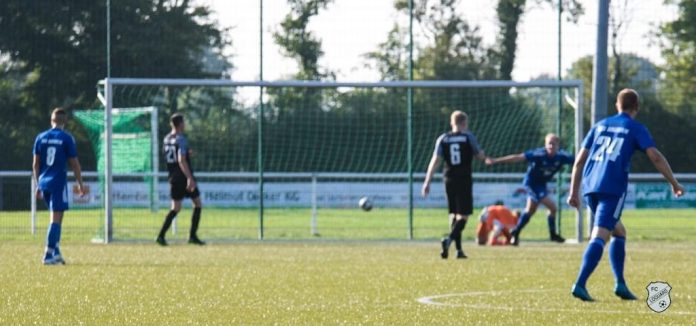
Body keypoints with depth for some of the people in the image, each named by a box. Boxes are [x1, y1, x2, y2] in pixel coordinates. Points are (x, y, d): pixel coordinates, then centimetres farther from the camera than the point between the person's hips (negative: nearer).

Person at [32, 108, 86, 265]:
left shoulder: (41, 138, 8)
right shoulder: (66, 138, -5)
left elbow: (35, 164, 11)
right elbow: (74, 164, -4)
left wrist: (38, 185, 19)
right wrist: (80, 184, 5)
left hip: (44, 183, 5)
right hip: (59, 182, -5)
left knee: (56, 218, 18)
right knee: (56, 218, -5)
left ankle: (56, 252, 13)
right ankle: (49, 254, -12)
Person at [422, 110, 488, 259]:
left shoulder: (443, 139, 4)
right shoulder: (468, 137, -3)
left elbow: (435, 161, -2)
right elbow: (481, 156, 4)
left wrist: (427, 182, -2)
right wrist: (484, 156, 28)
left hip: (449, 180, 4)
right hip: (464, 180, -4)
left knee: (454, 214, 13)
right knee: (464, 215, -2)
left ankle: (459, 249, 11)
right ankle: (449, 239, -27)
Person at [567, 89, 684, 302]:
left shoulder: (600, 125, 21)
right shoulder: (636, 129, 7)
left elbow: (579, 160, 18)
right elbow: (655, 157, -4)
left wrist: (574, 192, 20)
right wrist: (674, 184, 5)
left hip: (591, 187, 6)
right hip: (613, 189, -6)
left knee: (619, 232, 22)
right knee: (599, 237, -14)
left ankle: (620, 283, 13)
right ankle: (580, 284, -29)